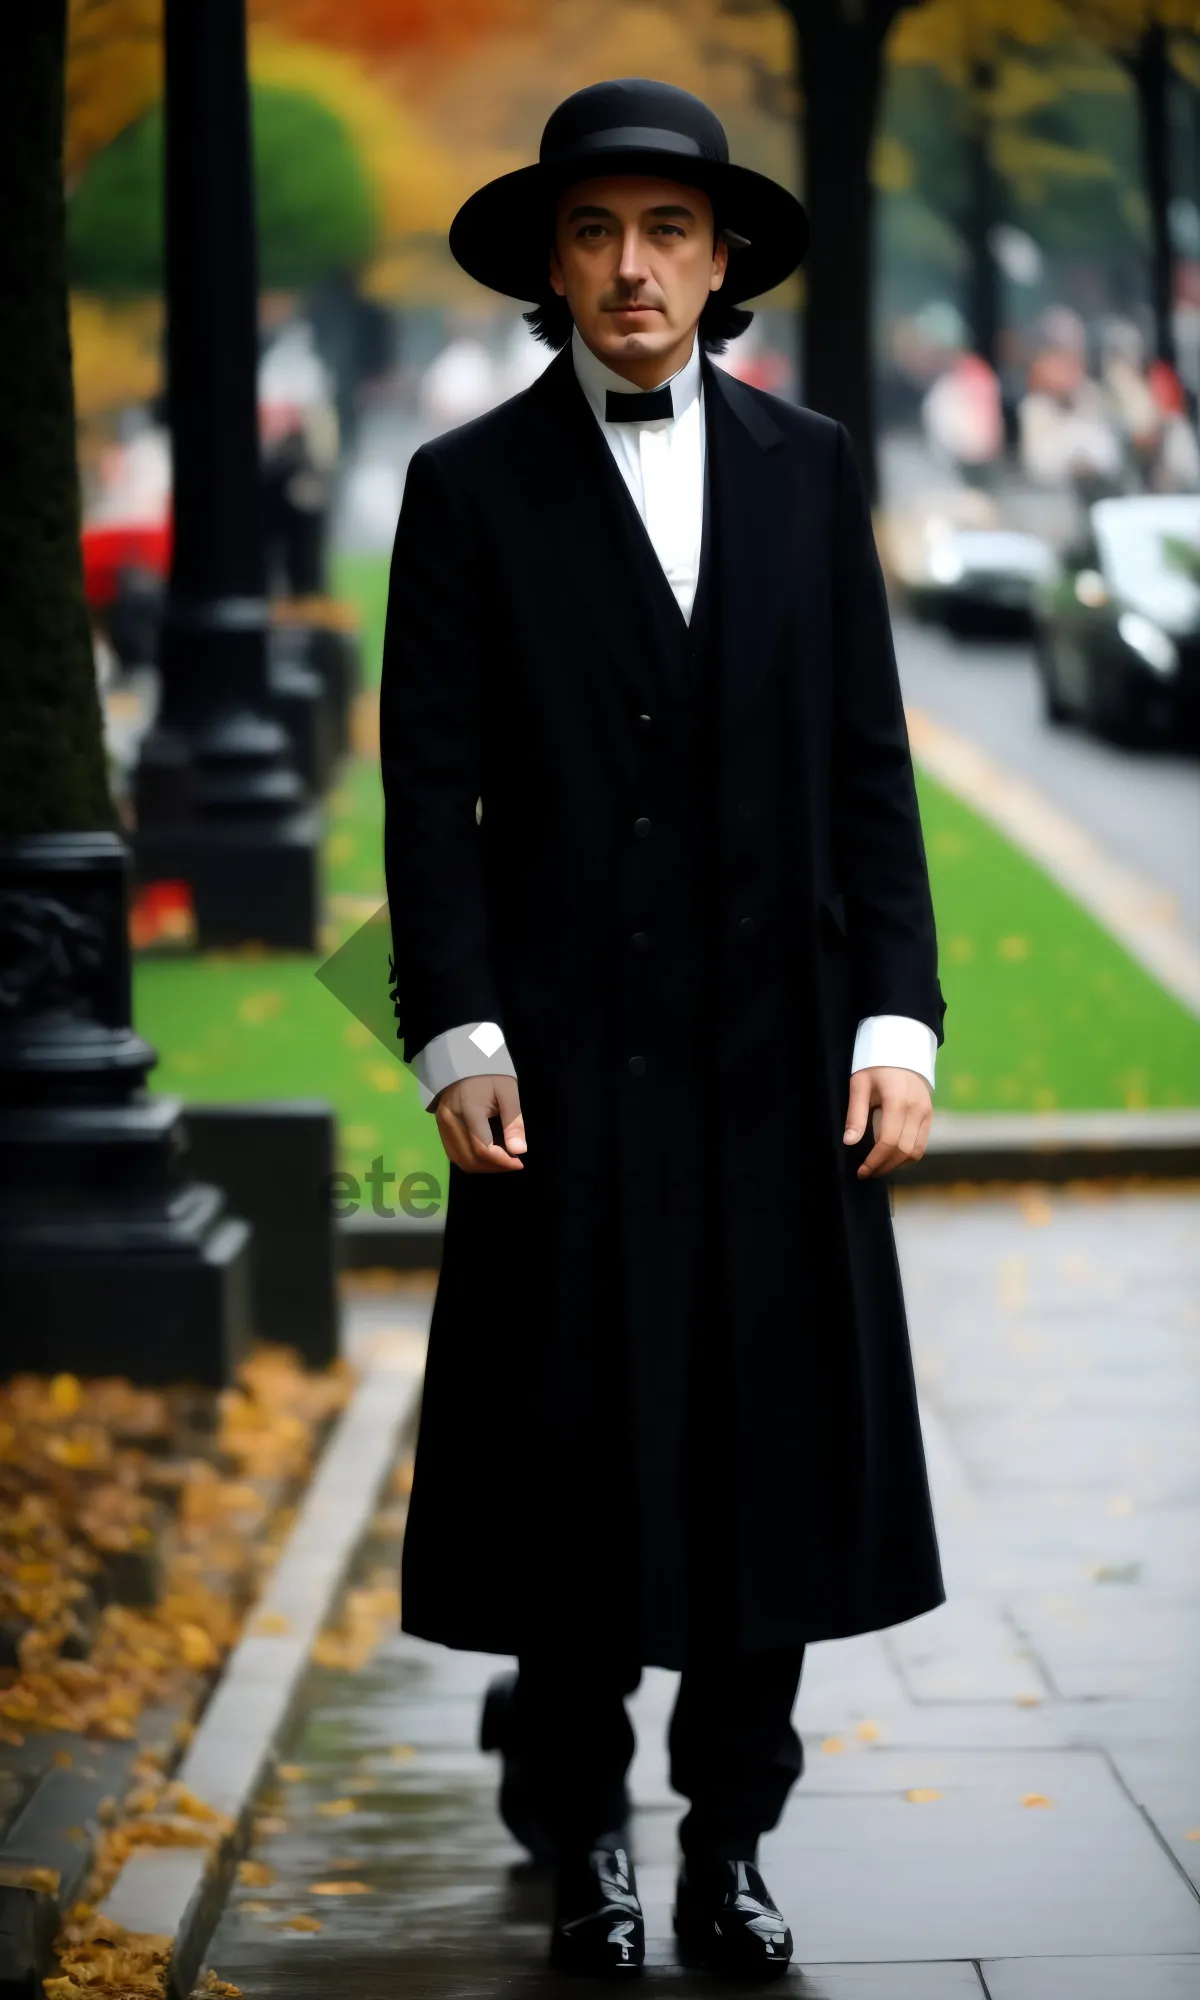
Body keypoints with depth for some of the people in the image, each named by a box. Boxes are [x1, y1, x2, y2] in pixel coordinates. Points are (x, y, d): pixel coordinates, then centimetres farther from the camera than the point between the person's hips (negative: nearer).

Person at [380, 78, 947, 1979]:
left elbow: (868, 761, 7)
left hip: (780, 1046, 2)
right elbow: (431, 785, -1)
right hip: (567, 1051, -2)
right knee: (571, 1447, 1)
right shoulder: (471, 487, 3)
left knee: (777, 1441, 3)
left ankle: (732, 1834, 14)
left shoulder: (808, 469, 9)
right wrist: (455, 1036, -10)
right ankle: (582, 1837, 15)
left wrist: (897, 1015, -1)